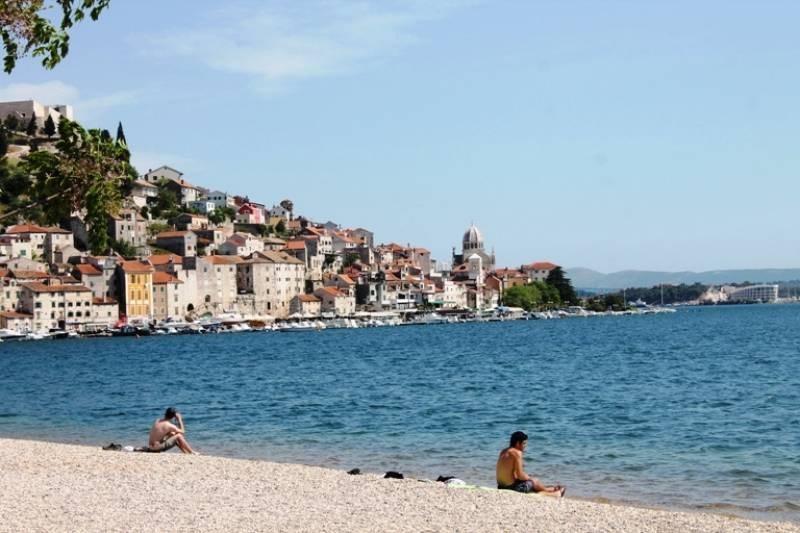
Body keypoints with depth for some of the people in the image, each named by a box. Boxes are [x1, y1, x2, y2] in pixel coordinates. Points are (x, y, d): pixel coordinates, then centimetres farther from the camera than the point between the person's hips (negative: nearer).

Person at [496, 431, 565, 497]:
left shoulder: (504, 451, 9)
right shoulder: (517, 453, -18)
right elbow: (520, 475, -19)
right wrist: (529, 478, 1)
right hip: (512, 487, -9)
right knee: (535, 481, 15)